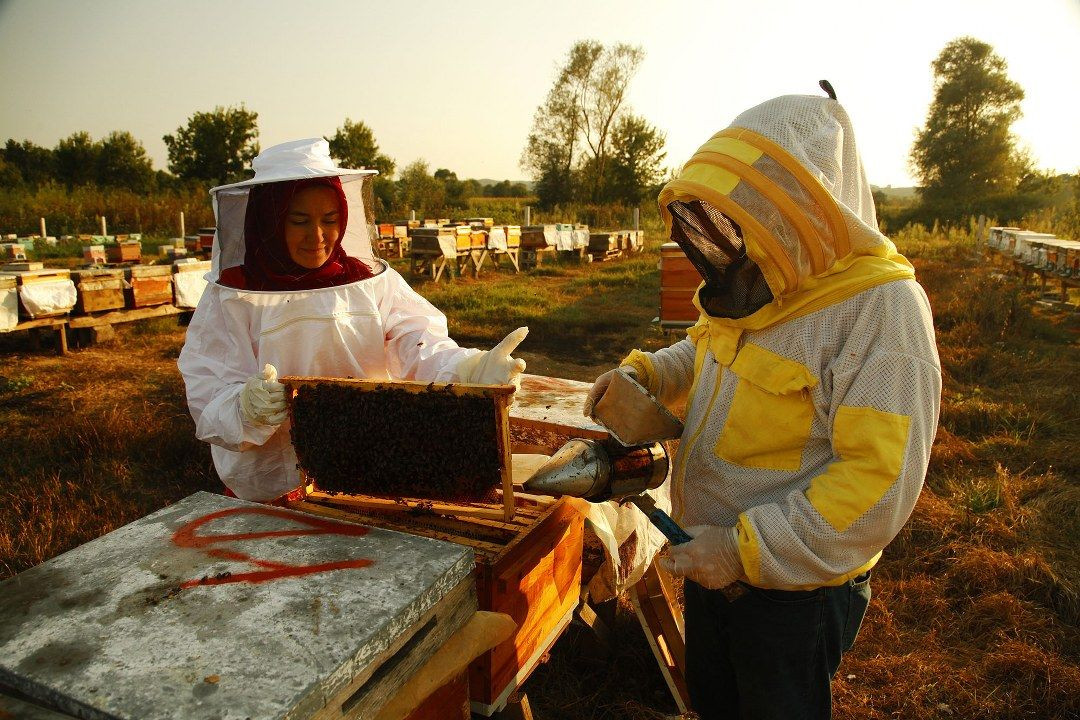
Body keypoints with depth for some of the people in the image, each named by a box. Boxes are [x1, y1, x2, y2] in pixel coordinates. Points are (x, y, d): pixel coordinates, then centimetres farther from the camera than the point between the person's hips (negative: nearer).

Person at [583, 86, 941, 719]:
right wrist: (642, 373, -2)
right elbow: (704, 354, 18)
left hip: (794, 587, -7)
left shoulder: (881, 309, -25)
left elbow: (880, 484, -30)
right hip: (708, 561, 7)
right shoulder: (755, 286, 0)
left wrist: (744, 551, -28)